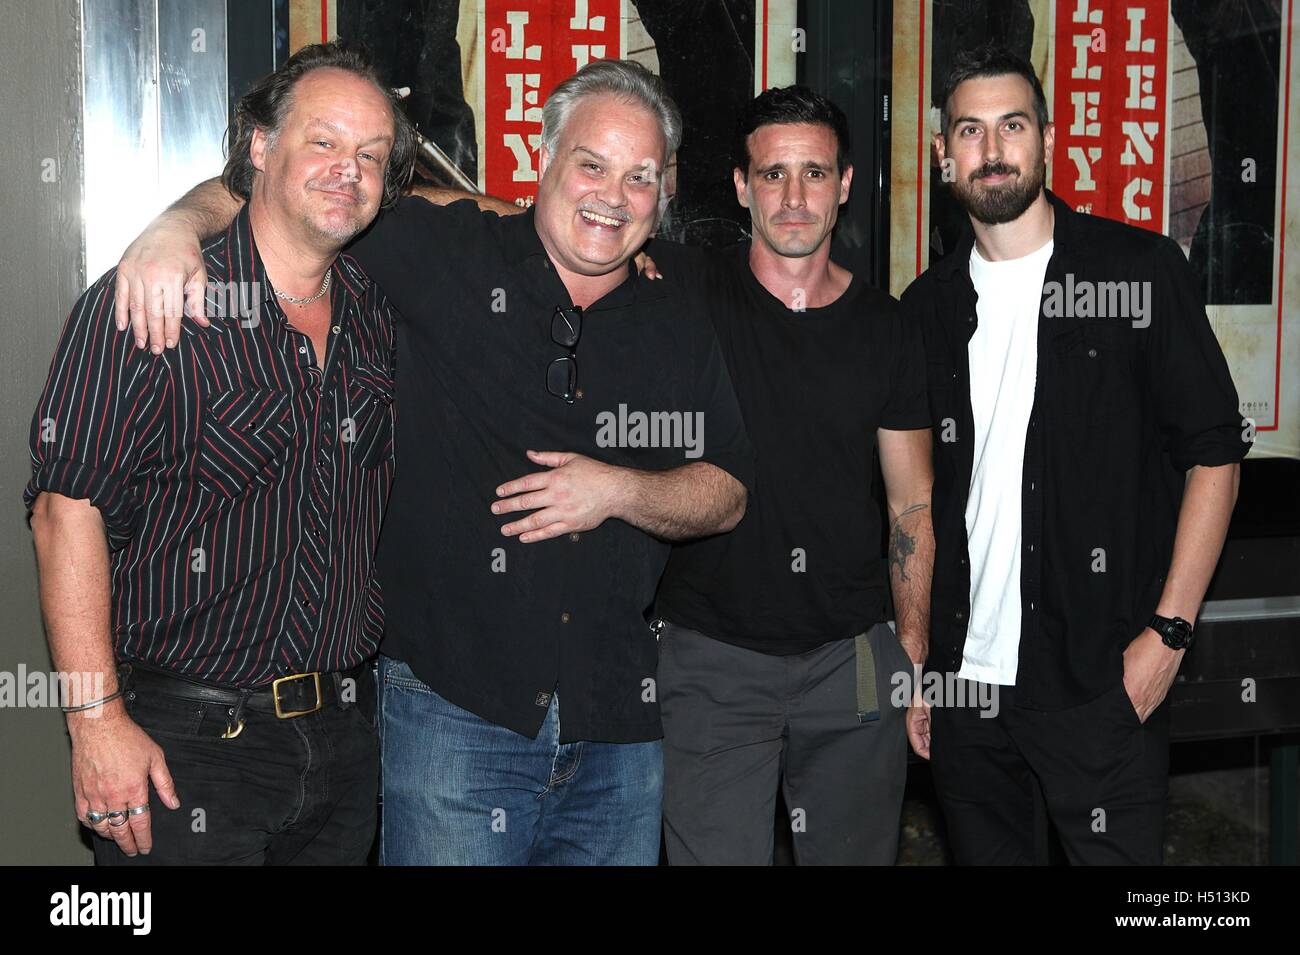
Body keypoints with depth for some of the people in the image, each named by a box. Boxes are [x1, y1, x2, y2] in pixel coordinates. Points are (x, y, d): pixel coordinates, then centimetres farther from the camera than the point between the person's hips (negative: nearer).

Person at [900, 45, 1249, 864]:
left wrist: (1168, 630, -10)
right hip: (962, 674, 4)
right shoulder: (929, 306, 9)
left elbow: (1215, 452, -3)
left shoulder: (1138, 270, -3)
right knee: (985, 852, 13)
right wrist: (912, 659, 8)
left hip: (1102, 678, -3)